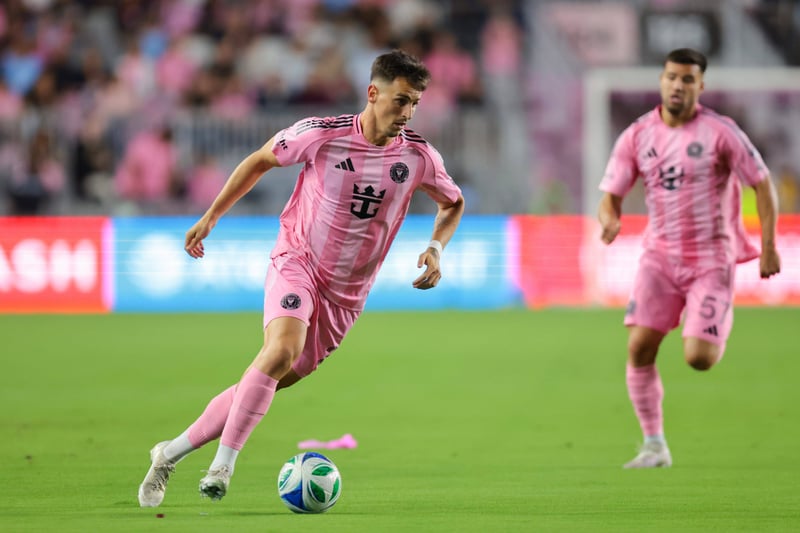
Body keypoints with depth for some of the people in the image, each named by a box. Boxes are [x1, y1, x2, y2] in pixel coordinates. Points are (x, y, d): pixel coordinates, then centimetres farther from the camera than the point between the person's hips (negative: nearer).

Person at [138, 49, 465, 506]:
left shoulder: (419, 157, -6)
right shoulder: (321, 134, -13)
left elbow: (454, 203, 14)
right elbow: (261, 160, 5)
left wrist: (436, 248, -5)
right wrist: (210, 217, 7)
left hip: (346, 293, 4)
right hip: (297, 261, -4)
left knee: (273, 381, 4)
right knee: (282, 350, -32)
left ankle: (171, 453, 16)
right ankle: (223, 463, -26)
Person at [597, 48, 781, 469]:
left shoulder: (719, 132, -9)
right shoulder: (637, 136, 0)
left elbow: (763, 184, -3)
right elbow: (610, 196, 2)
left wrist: (768, 247, -7)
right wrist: (609, 220, -22)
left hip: (711, 260, -3)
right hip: (660, 256, 3)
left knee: (698, 359, -14)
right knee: (639, 347, -12)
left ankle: (717, 333, 25)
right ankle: (654, 447, 0)